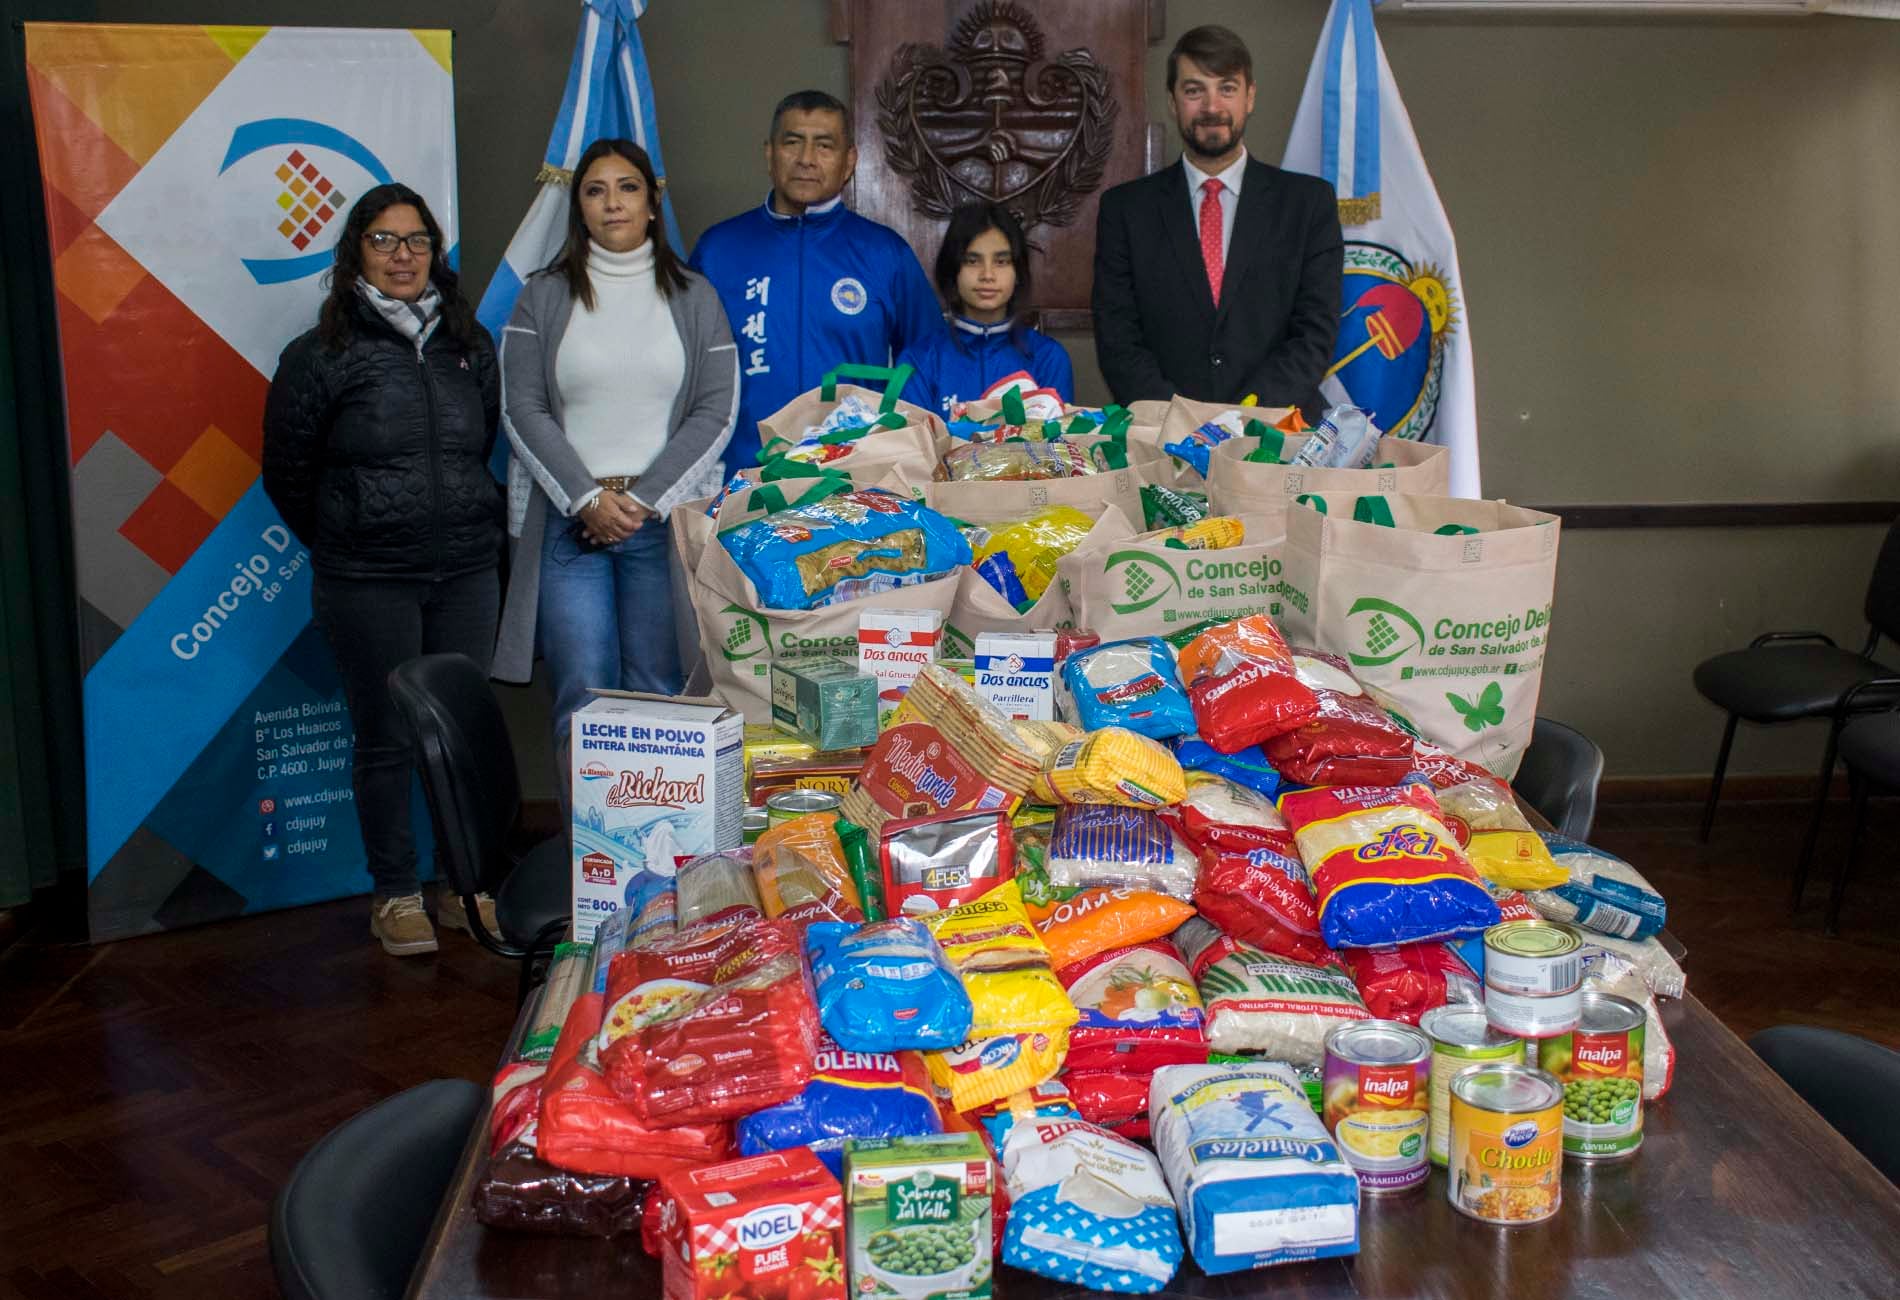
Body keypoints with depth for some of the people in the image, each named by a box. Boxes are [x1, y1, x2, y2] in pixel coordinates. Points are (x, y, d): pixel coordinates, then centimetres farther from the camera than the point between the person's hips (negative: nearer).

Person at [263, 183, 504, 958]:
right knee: (386, 739, 4)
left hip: (467, 573, 4)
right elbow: (287, 472, 3)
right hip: (366, 584, -3)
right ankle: (395, 894, 18)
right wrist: (345, 544, 7)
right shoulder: (321, 354, -3)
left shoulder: (470, 345, 9)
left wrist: (471, 529, 12)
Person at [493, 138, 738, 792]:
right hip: (569, 520, 0)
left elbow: (716, 412, 3)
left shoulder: (693, 297, 10)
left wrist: (643, 499, -7)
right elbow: (524, 412, 2)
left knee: (658, 698, -1)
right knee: (583, 700, -4)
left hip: (665, 519, 0)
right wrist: (589, 499, -8)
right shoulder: (543, 296, 9)